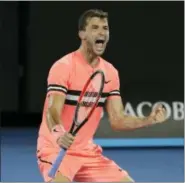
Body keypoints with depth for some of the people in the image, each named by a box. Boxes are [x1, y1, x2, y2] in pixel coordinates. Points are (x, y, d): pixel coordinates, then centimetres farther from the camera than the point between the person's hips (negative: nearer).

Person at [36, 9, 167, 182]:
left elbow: (117, 120, 3)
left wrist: (148, 120, -14)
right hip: (56, 150, -7)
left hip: (88, 152, 7)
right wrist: (59, 134, -47)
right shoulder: (63, 67, -15)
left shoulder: (110, 72, 5)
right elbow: (52, 113, -25)